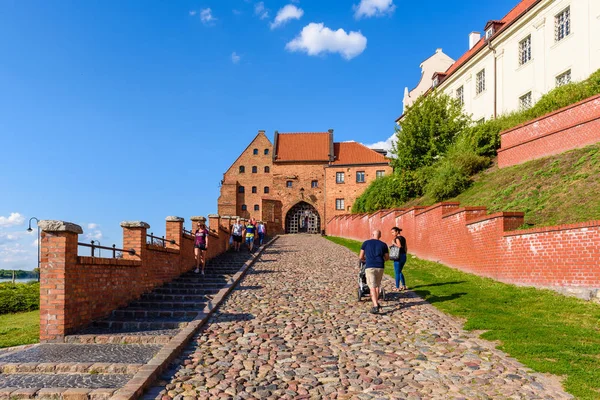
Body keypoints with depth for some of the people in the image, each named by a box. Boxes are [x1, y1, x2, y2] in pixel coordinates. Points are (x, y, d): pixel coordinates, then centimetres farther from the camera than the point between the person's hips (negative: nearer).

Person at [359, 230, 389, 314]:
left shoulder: (366, 243, 5)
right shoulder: (383, 245, 9)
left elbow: (361, 257, 6)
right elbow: (387, 258, 15)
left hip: (370, 267, -2)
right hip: (380, 267, 3)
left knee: (372, 287, -4)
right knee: (377, 286, 21)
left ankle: (375, 307, -17)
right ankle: (376, 303, 31)